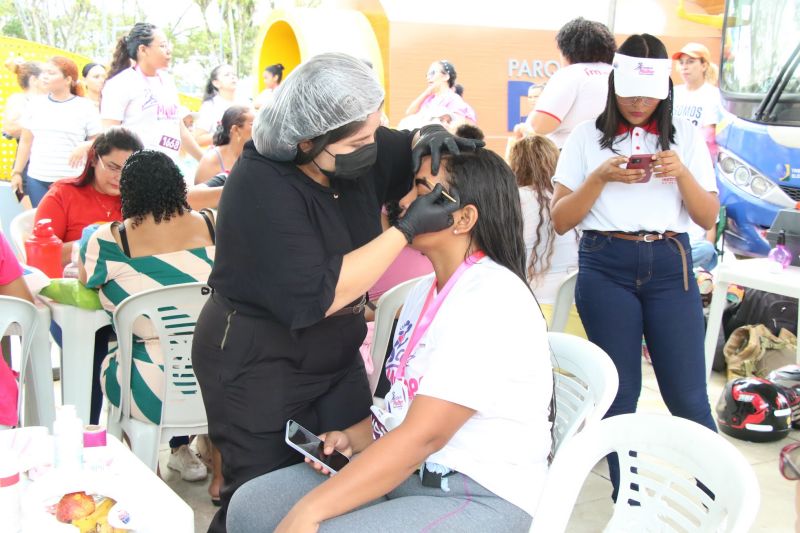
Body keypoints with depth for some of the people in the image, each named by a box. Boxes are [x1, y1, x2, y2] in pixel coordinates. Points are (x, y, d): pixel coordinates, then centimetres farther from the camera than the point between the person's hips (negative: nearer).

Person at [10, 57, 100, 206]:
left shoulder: (85, 106, 0)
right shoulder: (36, 104, 10)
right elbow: (26, 142, 14)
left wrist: (85, 146, -18)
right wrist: (17, 172, 10)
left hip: (72, 182, -3)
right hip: (37, 179, 3)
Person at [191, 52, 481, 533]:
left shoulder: (355, 150, -6)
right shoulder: (262, 187, -26)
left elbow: (410, 151, 13)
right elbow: (316, 297, -28)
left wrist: (430, 137, -12)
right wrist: (406, 229, -28)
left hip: (335, 352, 7)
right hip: (258, 364, -6)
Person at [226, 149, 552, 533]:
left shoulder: (492, 300, -19)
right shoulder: (425, 290, 11)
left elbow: (424, 435, -24)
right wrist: (352, 438, 1)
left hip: (481, 495, -8)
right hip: (407, 469, 8)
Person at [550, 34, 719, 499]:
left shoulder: (686, 137, 8)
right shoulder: (589, 137, 5)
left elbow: (709, 218, 6)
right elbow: (560, 220, 1)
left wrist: (682, 173, -11)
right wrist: (601, 176, -13)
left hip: (669, 265, 1)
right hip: (606, 267, 0)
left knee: (687, 392, 0)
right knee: (620, 389, 6)